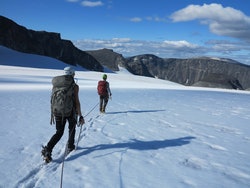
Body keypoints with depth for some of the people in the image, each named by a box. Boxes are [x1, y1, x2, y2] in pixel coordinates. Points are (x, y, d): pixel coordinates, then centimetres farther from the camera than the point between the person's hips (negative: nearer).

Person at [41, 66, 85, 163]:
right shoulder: (74, 86, -9)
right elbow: (76, 101, -14)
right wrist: (80, 116, -10)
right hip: (71, 111, -3)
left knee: (59, 132, 11)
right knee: (72, 129, 24)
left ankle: (47, 149, -8)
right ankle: (70, 146, 34)